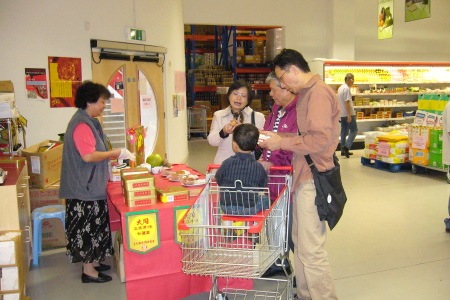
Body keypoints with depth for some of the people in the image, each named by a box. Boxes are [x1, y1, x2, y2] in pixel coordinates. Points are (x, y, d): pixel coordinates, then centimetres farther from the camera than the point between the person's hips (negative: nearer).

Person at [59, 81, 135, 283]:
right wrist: (116, 153, -18)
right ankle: (88, 271, 11)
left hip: (91, 185, 10)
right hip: (85, 188, -10)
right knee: (89, 226, 0)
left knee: (93, 225, 18)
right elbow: (88, 156, -27)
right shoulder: (82, 124, -20)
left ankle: (91, 261, 30)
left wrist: (114, 155, 10)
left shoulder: (88, 121, 12)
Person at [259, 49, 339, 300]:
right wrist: (278, 138, 6)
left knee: (311, 250, -5)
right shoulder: (307, 93, 16)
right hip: (303, 176, 11)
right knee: (300, 241, 18)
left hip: (313, 179, -11)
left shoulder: (318, 93, -15)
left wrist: (282, 143, -14)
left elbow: (320, 139, -23)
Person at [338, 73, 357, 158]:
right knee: (354, 131, -4)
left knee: (344, 132, 11)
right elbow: (347, 102, -21)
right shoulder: (347, 88, -15)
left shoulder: (340, 88, 15)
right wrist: (349, 115, -22)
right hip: (348, 114, -9)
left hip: (342, 114, 9)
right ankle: (347, 147, -14)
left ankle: (343, 150, 13)